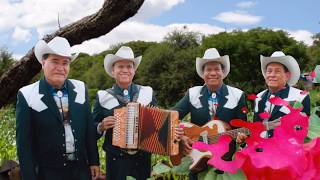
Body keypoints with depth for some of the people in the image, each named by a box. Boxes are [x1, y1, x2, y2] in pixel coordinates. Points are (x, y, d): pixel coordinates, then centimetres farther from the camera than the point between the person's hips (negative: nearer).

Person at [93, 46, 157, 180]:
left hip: (143, 159, 1)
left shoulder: (148, 93, 2)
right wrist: (102, 126, -16)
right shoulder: (103, 97, -1)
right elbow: (92, 129, 3)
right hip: (116, 161, -1)